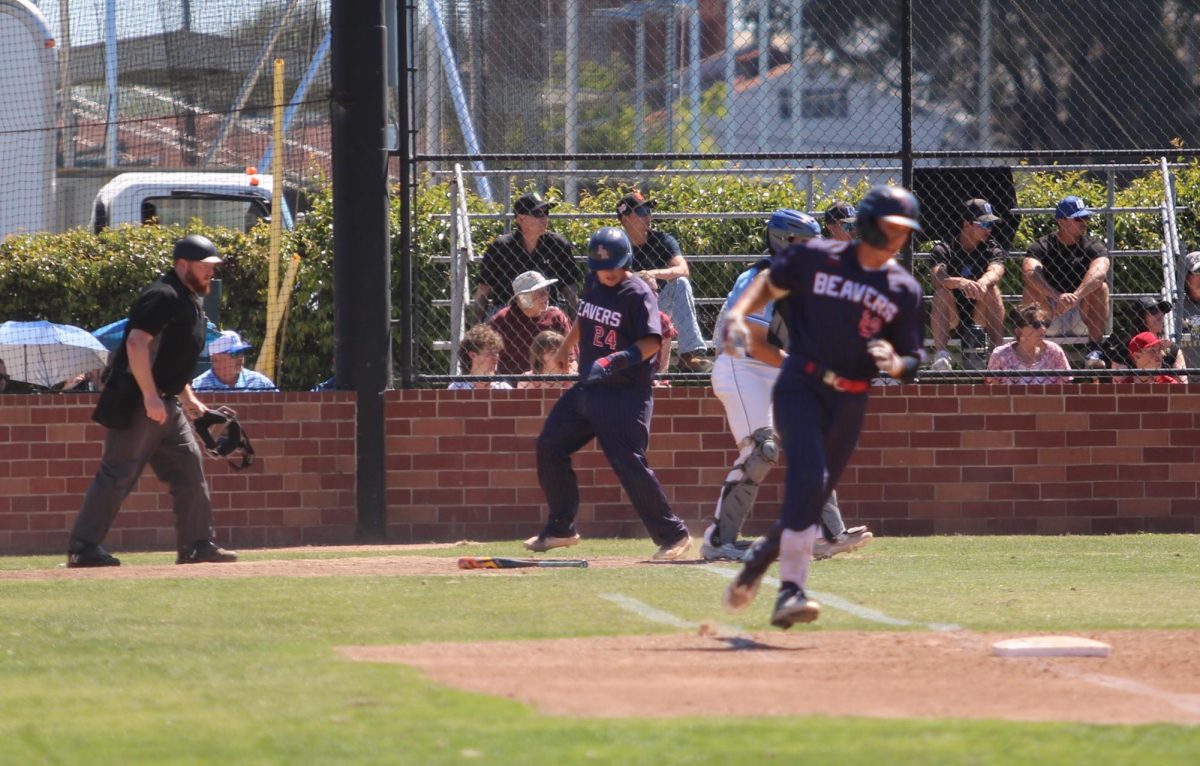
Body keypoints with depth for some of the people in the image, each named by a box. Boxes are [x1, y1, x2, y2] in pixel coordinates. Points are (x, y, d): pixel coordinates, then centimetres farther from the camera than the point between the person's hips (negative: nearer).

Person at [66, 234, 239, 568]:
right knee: (118, 473, -10)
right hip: (135, 402, -10)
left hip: (165, 403, 10)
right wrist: (150, 395, -29)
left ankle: (197, 544, 14)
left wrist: (189, 400, 21)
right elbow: (137, 343, -25)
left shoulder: (190, 302, 17)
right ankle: (82, 548, -8)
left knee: (189, 466, 9)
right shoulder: (164, 297, -15)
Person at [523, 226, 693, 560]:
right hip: (587, 388, 9)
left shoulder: (638, 294, -15)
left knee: (628, 463, -15)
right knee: (549, 448, 9)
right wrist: (566, 346, 35)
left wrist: (625, 357, -39)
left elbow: (652, 341, -24)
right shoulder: (593, 284, 8)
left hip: (625, 393, -8)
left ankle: (673, 535, -6)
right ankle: (561, 529, 21)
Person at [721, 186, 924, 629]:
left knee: (812, 495, 9)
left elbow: (912, 363, 8)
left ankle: (762, 554, 38)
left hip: (850, 401, 4)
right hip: (800, 386, -4)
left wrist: (894, 364, -14)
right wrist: (737, 315, -6)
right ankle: (791, 589, -25)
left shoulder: (905, 290, 5)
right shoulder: (818, 258, -1)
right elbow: (770, 284, 12)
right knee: (809, 476, -24)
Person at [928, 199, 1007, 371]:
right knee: (942, 291, -29)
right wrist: (960, 283, -46)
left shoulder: (992, 249, 3)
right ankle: (941, 355, -42)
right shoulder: (943, 250, -3)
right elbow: (938, 278, -24)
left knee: (992, 290, -25)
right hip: (949, 321, -1)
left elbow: (995, 271, -21)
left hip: (979, 318, 1)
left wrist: (982, 284, -46)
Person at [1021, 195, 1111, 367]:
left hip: (1082, 318, 0)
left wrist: (1076, 296, -44)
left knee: (1100, 286, -25)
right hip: (1048, 318, 0)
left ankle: (1095, 349, -28)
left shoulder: (1093, 246, -1)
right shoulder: (1042, 246, -2)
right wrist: (1058, 297, -43)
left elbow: (1099, 272, -25)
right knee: (1032, 289, -25)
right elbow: (1029, 272, -25)